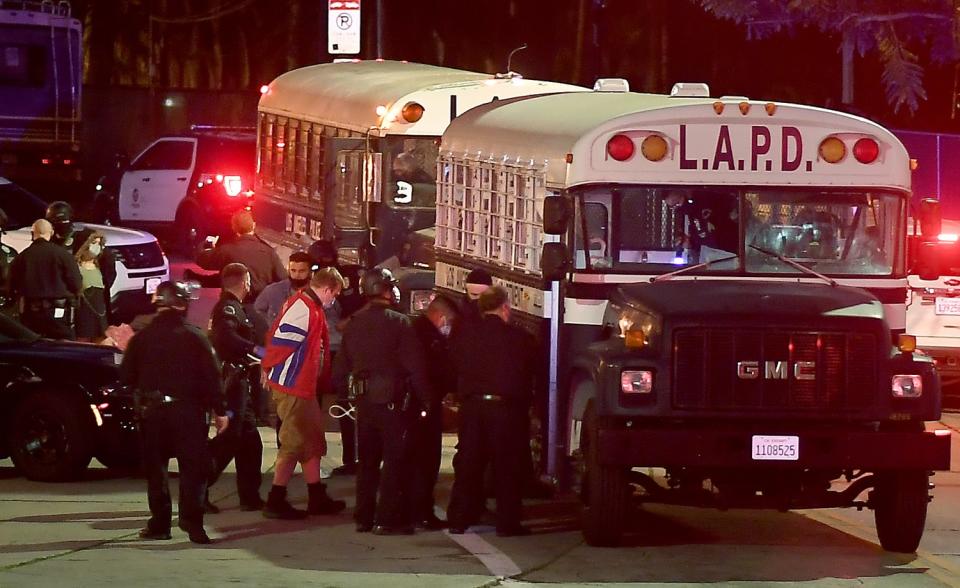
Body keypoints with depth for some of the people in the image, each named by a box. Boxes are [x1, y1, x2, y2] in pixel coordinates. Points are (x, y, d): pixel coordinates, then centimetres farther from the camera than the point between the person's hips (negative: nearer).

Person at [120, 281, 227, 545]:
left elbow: (127, 376, 5)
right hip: (187, 411, -2)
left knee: (155, 467, 11)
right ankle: (192, 520, -12)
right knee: (193, 466, 0)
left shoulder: (141, 338, 1)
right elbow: (211, 376, -7)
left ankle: (159, 523, 9)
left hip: (151, 411, 2)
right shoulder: (194, 337, -5)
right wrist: (220, 411, -2)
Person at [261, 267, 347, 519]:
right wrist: (270, 371, -12)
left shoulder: (311, 308, 14)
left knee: (312, 442, 16)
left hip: (303, 387, 11)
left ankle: (317, 498, 24)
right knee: (294, 444, -6)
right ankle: (276, 502, -3)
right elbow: (280, 342, -23)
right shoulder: (303, 309, -19)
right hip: (292, 387, -11)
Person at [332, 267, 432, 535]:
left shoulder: (354, 324, 7)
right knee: (394, 460, -1)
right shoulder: (399, 323, -12)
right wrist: (425, 400, -6)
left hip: (364, 399, 6)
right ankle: (388, 519, -3)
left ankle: (363, 516, 17)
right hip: (392, 400, -6)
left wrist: (345, 392, 19)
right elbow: (415, 365, -13)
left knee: (367, 460, 15)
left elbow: (341, 365, 10)